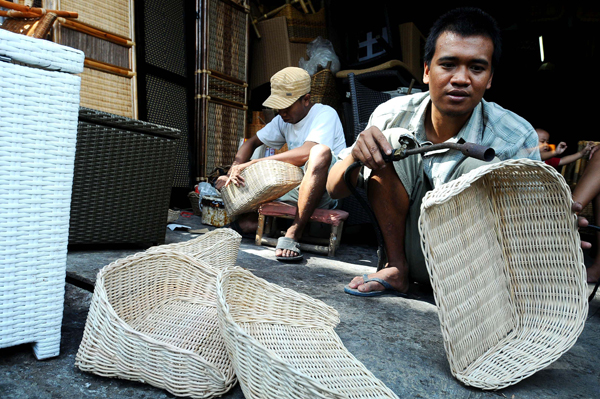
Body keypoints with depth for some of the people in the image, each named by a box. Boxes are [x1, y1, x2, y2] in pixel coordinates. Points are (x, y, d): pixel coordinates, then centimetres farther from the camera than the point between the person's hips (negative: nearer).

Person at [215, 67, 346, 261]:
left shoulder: (325, 114, -11)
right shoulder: (283, 120, 13)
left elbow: (306, 153, -28)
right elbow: (252, 143, 16)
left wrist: (252, 163, -26)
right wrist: (234, 169, -6)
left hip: (324, 190, -5)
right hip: (295, 189, 6)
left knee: (321, 152, -39)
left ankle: (293, 233, -36)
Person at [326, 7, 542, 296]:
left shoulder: (516, 138, -16)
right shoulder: (393, 115, -12)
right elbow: (334, 190, -9)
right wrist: (356, 155, -32)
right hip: (413, 252, 2)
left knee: (482, 169, -27)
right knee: (391, 142, -18)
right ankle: (397, 270, -8)